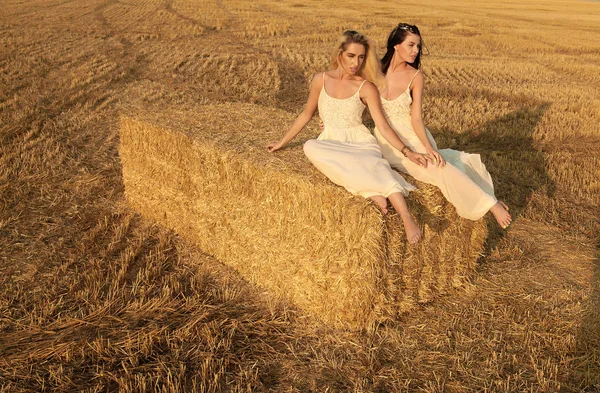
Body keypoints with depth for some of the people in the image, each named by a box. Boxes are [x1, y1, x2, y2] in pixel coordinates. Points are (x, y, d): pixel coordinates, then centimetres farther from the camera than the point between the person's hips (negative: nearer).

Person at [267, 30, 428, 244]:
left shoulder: (366, 87, -4)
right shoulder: (321, 80, 3)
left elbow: (383, 125, -7)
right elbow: (306, 114, 14)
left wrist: (407, 152, -19)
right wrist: (282, 142, 17)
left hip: (360, 143, -2)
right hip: (331, 143, 2)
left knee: (373, 164, -37)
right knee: (310, 147, -34)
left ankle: (407, 217, -48)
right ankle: (371, 193, -38)